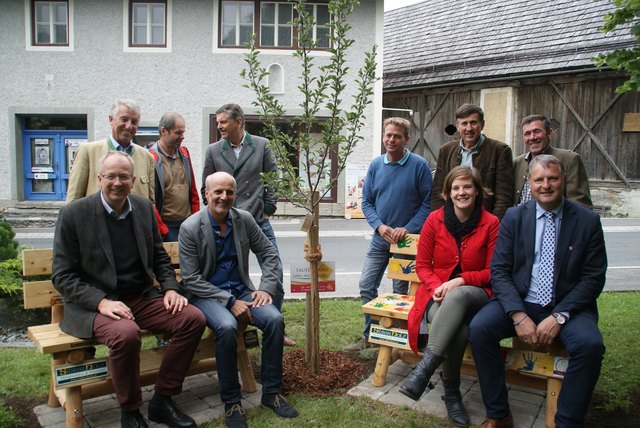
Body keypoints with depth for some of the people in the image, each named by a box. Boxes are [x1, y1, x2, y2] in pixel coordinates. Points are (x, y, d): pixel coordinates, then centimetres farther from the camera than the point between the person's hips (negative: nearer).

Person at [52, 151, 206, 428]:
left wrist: (170, 288, -2)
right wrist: (101, 301, -21)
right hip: (93, 306, -5)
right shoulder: (73, 214, -7)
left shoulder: (144, 208, 7)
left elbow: (159, 257, 16)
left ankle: (162, 401, 0)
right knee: (125, 333, -35)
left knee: (193, 318, -16)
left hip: (142, 298, 5)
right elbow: (63, 276, -7)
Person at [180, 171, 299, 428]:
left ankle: (271, 393, -4)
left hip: (241, 291, 4)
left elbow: (270, 254, 8)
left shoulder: (244, 219, 0)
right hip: (206, 294, -4)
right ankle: (231, 402, -13)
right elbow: (191, 279, -13)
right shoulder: (190, 228, -11)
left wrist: (267, 288, -6)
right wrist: (229, 302, -20)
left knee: (275, 319, -22)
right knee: (227, 327, -33)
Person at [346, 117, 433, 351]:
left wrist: (408, 229, -18)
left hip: (406, 239, -4)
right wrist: (380, 226, -11)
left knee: (401, 291, 8)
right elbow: (366, 202, 4)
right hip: (380, 238, 4)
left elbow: (427, 203, -8)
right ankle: (370, 335, 22)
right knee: (366, 286, 6)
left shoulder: (419, 165, -9)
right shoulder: (376, 165, 2)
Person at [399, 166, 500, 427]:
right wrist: (437, 287, -14)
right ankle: (451, 392, -12)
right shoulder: (435, 220, 3)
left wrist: (460, 280, -16)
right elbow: (422, 265, 6)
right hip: (439, 294, 1)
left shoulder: (491, 223, -1)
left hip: (474, 293, -1)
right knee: (457, 329, -33)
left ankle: (425, 367, -34)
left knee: (458, 296, -39)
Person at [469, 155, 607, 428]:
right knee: (479, 328, -23)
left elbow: (593, 278, -2)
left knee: (590, 344, -30)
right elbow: (499, 271, -1)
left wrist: (559, 317, -14)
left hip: (568, 306, -1)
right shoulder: (514, 218, 4)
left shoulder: (588, 221, 1)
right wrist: (518, 315, -15)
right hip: (519, 301, 1)